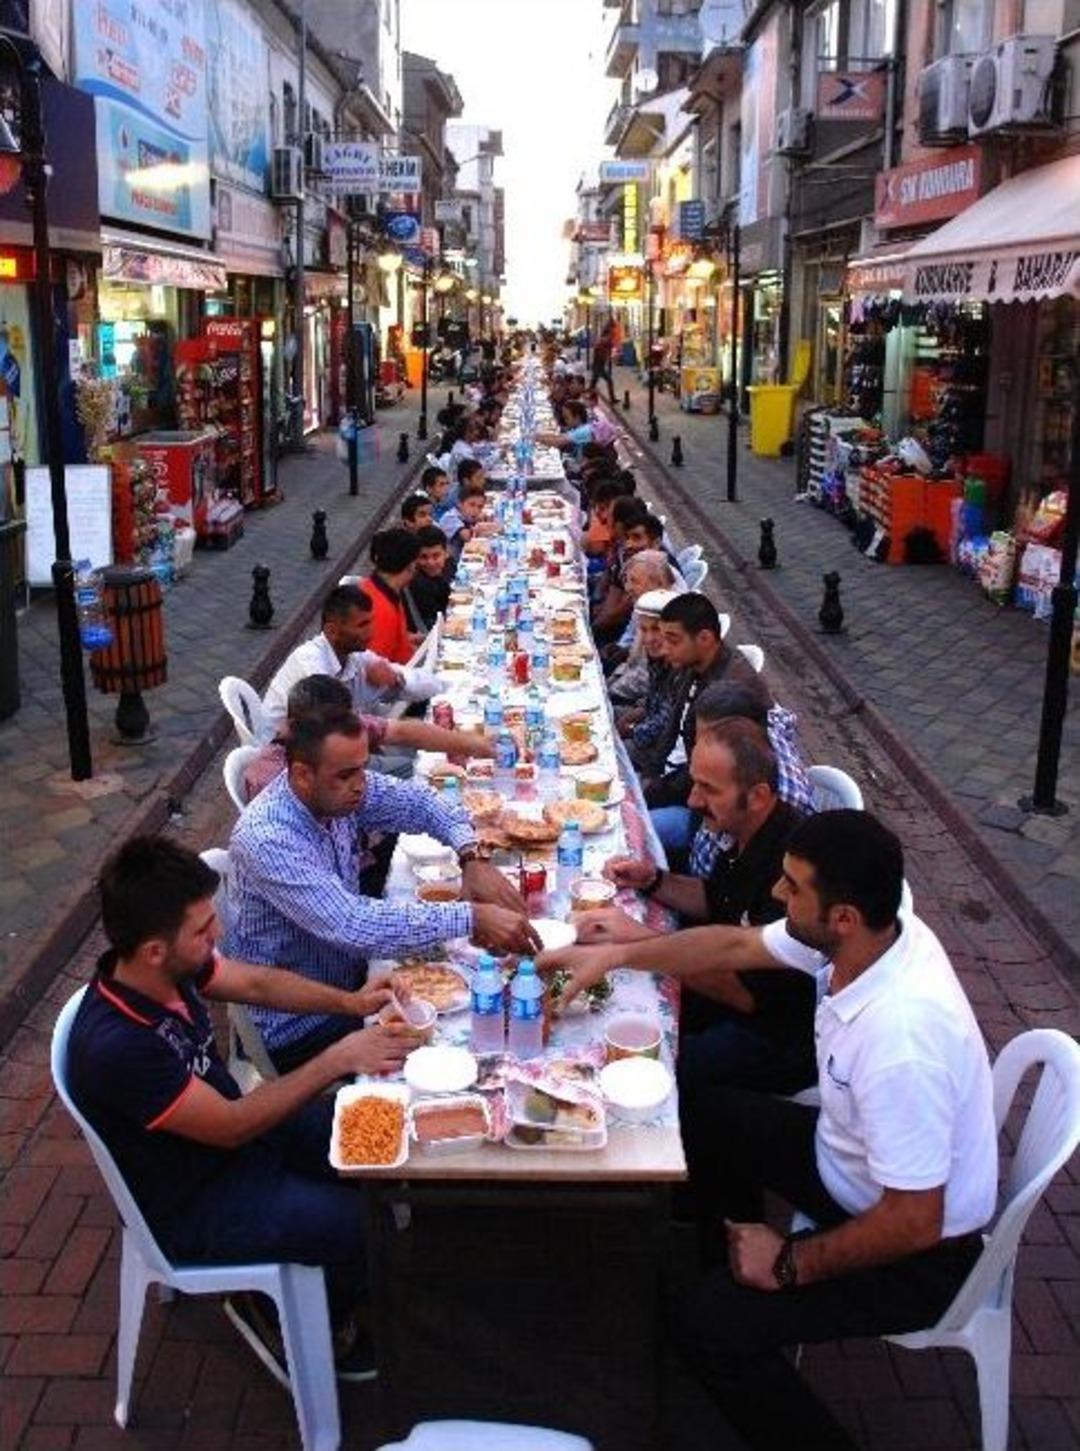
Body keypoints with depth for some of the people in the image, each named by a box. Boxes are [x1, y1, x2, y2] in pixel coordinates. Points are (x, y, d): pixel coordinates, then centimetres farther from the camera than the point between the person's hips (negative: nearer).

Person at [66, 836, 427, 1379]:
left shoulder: (168, 968, -14)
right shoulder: (116, 1047, -36)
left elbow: (258, 983, 3)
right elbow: (232, 1127, -28)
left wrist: (348, 1002, -12)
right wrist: (339, 1059, -28)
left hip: (233, 1131, 8)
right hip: (197, 1208, -8)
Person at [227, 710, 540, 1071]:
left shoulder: (339, 788, -8)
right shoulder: (265, 840, -30)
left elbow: (417, 802, 5)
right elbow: (352, 927, -36)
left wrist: (472, 857, -14)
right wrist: (472, 917, -37)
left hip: (351, 979, 7)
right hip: (298, 1027, -7)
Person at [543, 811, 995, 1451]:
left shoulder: (902, 1040, -40)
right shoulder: (859, 935, -15)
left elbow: (914, 1222, -31)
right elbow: (736, 945, 2)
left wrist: (791, 1265, -18)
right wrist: (615, 954, 1)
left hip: (918, 1250, -8)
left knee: (714, 1324, -19)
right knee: (713, 1121, 19)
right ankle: (739, 1266, 39)